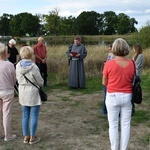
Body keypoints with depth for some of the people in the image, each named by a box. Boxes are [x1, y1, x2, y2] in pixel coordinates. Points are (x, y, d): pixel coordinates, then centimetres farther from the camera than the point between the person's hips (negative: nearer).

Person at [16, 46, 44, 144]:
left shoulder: (18, 66, -4)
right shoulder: (34, 67, -20)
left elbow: (18, 79, 5)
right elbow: (40, 82, -11)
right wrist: (40, 84, 10)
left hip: (23, 93, 6)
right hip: (33, 93, -6)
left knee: (25, 115, 15)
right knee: (34, 116, 7)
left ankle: (26, 137, 25)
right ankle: (32, 137, 16)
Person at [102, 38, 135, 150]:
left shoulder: (109, 64, -14)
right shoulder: (131, 64, -5)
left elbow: (104, 83, -3)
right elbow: (132, 80, 5)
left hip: (113, 97, -2)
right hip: (127, 97, 3)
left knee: (113, 125, 9)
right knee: (125, 125, 12)